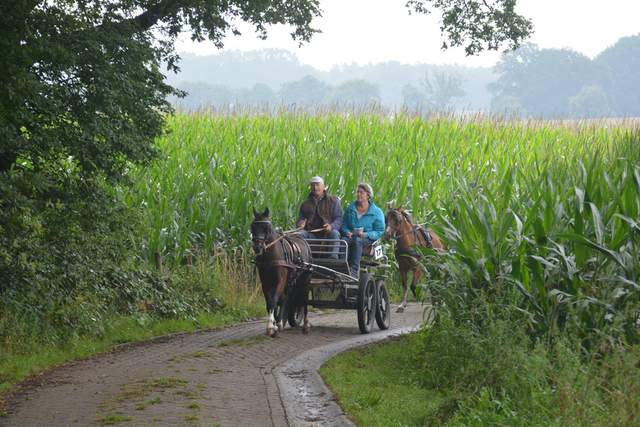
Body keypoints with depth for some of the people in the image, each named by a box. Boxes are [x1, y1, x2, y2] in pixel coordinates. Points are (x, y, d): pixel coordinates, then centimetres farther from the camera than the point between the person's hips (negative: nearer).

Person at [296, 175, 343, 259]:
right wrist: (301, 225, -10)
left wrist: (331, 226, -23)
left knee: (335, 233, -35)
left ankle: (333, 259, -44)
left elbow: (339, 219, 1)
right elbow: (300, 221, 18)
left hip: (327, 234, -2)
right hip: (311, 235, 2)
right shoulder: (305, 204, 19)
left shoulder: (333, 200, 10)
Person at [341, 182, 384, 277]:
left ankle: (354, 269, -45)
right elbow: (344, 224, 20)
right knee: (343, 241, -34)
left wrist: (367, 234, -16)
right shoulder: (350, 209, 16)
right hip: (351, 237, 3)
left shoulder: (376, 212, 5)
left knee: (358, 240, -38)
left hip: (368, 239, -3)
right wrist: (347, 232, -4)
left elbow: (379, 231, 2)